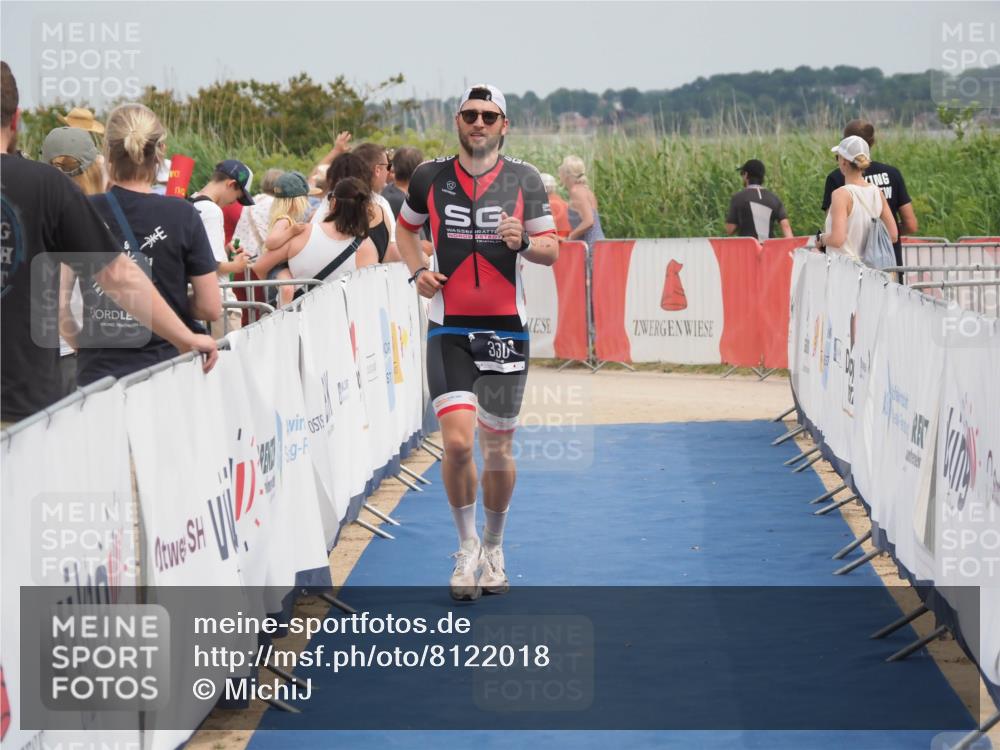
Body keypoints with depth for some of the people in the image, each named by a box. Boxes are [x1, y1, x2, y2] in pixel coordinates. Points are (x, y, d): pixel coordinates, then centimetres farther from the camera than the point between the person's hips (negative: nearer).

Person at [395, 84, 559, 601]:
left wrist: (523, 241, -18)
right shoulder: (430, 178, 3)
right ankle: (467, 546, 6)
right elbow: (406, 228, 19)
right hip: (449, 328, 0)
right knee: (457, 441, -14)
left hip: (506, 328, 1)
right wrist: (418, 271, 0)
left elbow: (551, 250, 4)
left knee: (497, 448, 7)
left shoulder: (524, 180, 1)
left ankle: (494, 546, 28)